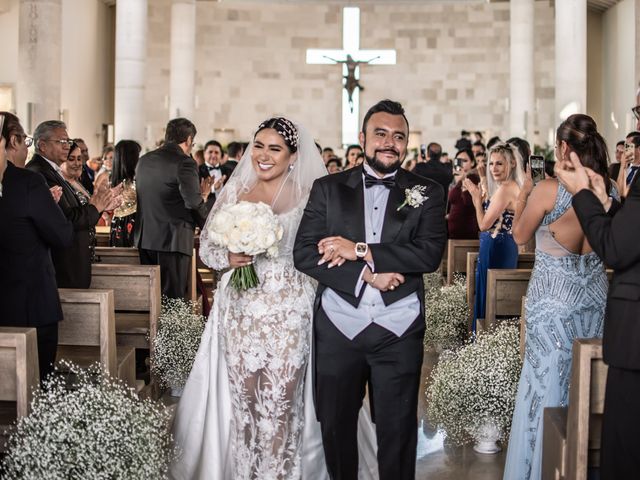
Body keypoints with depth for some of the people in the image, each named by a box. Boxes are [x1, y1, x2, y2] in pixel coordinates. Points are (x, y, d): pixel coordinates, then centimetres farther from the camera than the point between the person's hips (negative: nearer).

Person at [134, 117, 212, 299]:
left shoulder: (143, 160, 11)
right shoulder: (184, 163, -11)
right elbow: (194, 204, -18)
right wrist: (203, 196, 4)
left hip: (144, 239, 7)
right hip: (173, 240, -7)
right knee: (172, 298, -3)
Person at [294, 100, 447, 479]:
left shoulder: (428, 193, 3)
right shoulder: (328, 189, 4)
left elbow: (430, 253, -11)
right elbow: (305, 253, -4)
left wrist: (361, 251, -17)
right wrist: (365, 274, -16)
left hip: (399, 331, -1)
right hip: (337, 327, 1)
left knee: (398, 429, 9)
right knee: (336, 425, 14)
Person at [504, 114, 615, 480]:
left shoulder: (548, 190, -17)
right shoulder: (611, 191, -1)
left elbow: (520, 235, -2)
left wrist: (525, 189, 9)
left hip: (555, 303, -5)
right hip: (596, 301, 5)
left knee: (548, 388, 6)